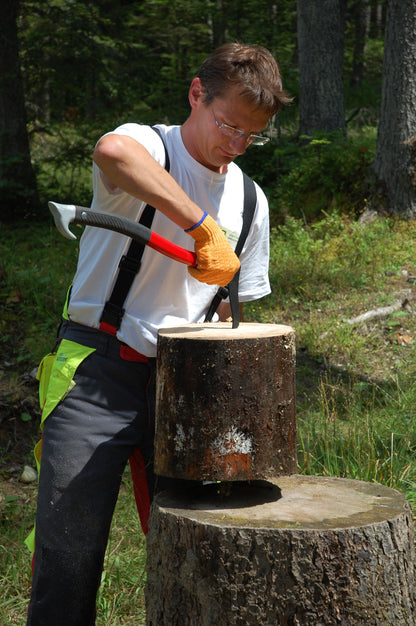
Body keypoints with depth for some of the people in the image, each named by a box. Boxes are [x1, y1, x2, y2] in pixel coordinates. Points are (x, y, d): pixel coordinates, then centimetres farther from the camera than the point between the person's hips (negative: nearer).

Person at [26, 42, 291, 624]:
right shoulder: (147, 148, -4)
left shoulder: (250, 201, 14)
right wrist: (204, 226, -33)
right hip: (98, 376, -5)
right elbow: (113, 150, -31)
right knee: (68, 558, -5)